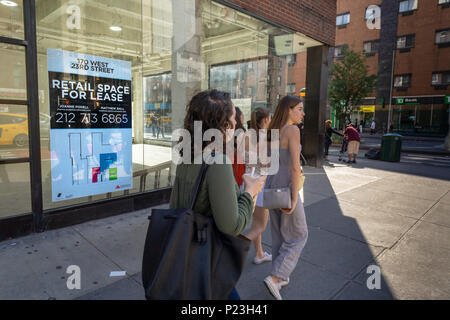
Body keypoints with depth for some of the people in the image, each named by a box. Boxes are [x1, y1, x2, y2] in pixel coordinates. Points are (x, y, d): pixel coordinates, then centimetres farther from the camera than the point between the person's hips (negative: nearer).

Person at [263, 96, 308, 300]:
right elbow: (295, 167, -22)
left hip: (271, 185, 8)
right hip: (286, 189, -8)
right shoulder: (293, 130, -17)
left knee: (278, 234, 19)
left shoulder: (273, 131, 8)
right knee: (298, 236, 9)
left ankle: (280, 277, 32)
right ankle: (275, 277, 5)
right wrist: (294, 198, -19)